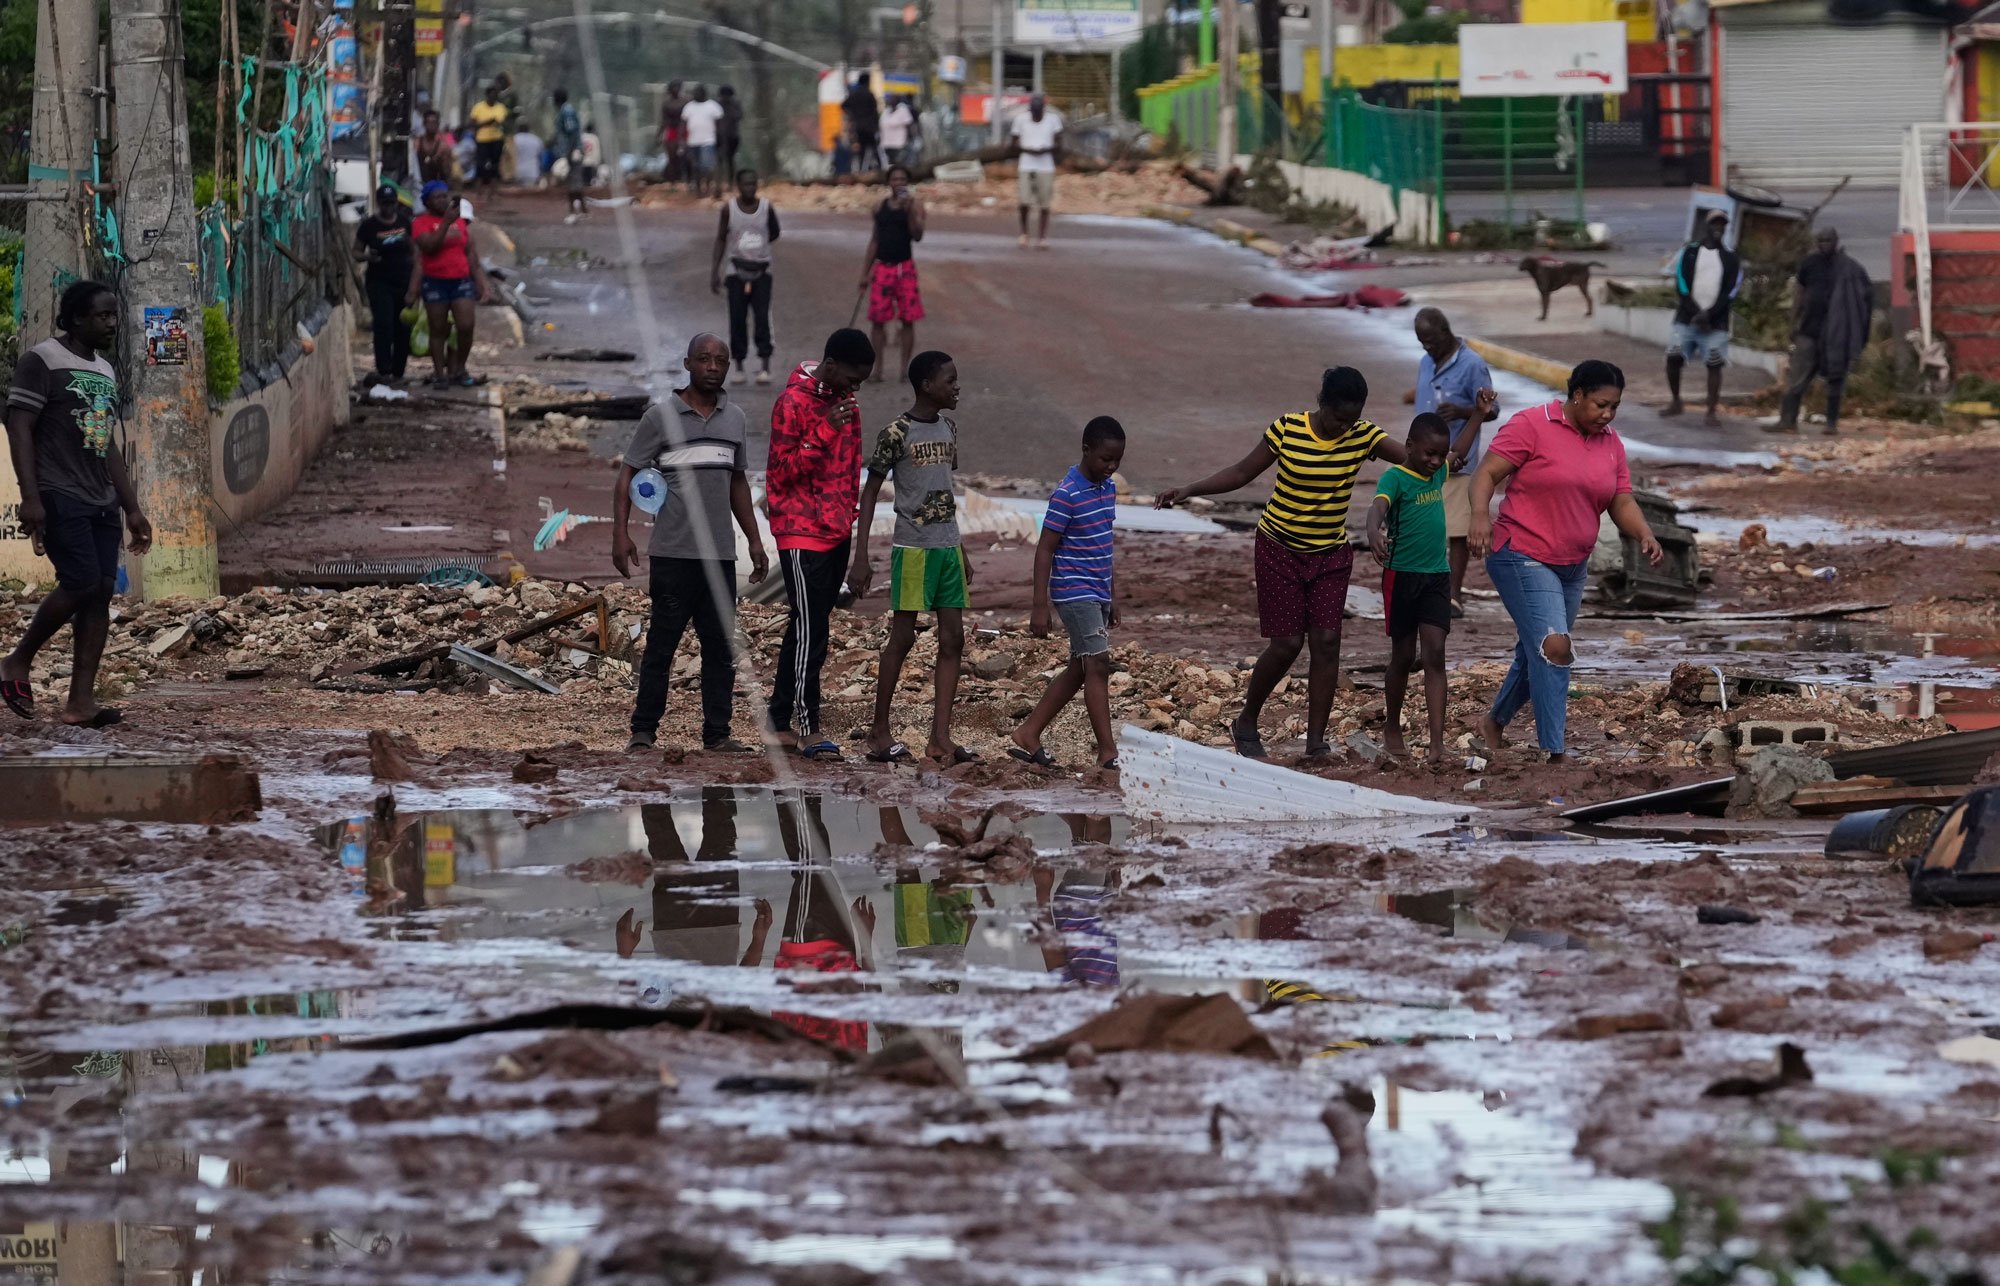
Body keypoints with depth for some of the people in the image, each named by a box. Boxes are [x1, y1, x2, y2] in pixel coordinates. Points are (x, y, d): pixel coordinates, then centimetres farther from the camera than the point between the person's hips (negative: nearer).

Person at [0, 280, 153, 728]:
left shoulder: (106, 373, 18)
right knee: (82, 583, -18)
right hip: (59, 496, -8)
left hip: (101, 502, 8)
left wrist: (132, 508, 18)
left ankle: (81, 700, -3)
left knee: (102, 592, -2)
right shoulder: (42, 361, -5)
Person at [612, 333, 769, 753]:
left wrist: (754, 541, 19)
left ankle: (717, 732, 10)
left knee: (720, 646, 5)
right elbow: (628, 474, -1)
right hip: (672, 555, -5)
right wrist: (620, 534, -11)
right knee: (662, 643, -2)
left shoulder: (735, 419, 13)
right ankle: (644, 730, 3)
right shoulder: (661, 416, -2)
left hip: (721, 554, 5)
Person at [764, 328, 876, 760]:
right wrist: (824, 432, -26)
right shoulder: (793, 403, -13)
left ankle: (781, 721, 15)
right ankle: (807, 728, -7)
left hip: (837, 532, 8)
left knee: (810, 628, 10)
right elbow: (782, 473, -16)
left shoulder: (845, 404, 11)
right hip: (802, 534, -8)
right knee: (809, 631, -9)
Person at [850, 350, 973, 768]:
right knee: (902, 637, -2)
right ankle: (879, 732, 7)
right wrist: (861, 557, -12)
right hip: (913, 548, -7)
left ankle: (940, 737, 3)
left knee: (953, 639, 2)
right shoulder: (897, 433, -10)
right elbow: (870, 492, -7)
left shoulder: (948, 430, 11)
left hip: (948, 547, 7)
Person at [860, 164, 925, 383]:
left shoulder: (915, 204, 0)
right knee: (877, 320, -1)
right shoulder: (881, 207, 10)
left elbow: (917, 236, -12)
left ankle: (905, 368, 8)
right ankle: (877, 369, 5)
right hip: (882, 267, 2)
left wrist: (910, 211, -24)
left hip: (904, 267, -2)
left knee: (907, 320, -1)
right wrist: (865, 272, 14)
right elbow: (875, 240, 15)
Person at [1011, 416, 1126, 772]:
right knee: (1098, 664, -13)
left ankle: (1028, 736, 20)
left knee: (1079, 670, 11)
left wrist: (1112, 596, 23)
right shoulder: (1067, 494, -16)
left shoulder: (1108, 487, 9)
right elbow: (1045, 549, -15)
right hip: (1074, 592, -9)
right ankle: (1108, 753, -13)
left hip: (1097, 592, 9)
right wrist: (1040, 606, -17)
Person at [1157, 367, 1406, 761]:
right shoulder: (1287, 430, -14)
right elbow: (1243, 472, -5)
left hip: (1331, 553, 3)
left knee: (1326, 642, -7)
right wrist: (1189, 490, -13)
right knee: (1286, 644, -5)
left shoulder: (1363, 436, -8)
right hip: (1280, 548, -3)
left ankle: (1316, 739, -1)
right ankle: (1246, 723, 16)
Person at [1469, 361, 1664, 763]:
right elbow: (1487, 473, -13)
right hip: (1523, 557, -7)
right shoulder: (1533, 426, -11)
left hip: (1572, 565, 7)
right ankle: (1554, 755, -21)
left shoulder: (1610, 444, 8)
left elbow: (1622, 502, 9)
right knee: (1553, 646, -20)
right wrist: (1480, 514, -31)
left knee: (1536, 654, 17)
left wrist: (1644, 535, -11)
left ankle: (1495, 722, 41)